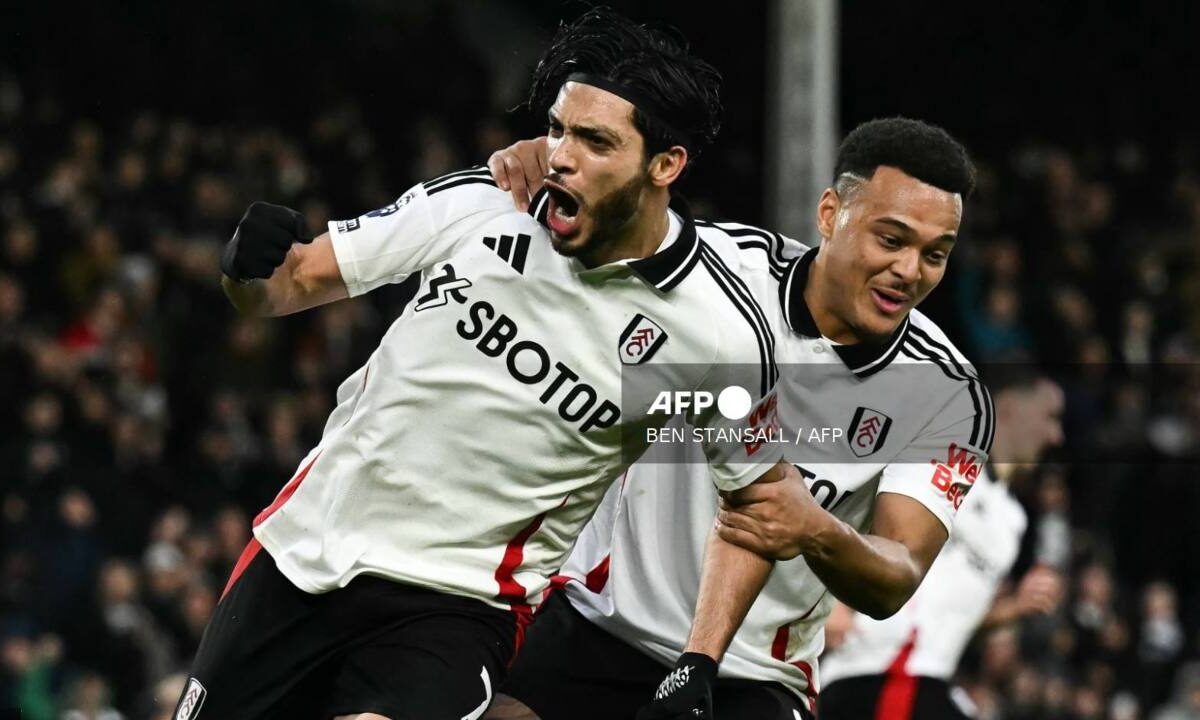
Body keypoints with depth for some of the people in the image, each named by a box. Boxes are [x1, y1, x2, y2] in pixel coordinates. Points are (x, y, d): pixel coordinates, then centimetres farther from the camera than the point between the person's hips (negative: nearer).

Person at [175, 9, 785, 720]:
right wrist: (252, 266, -21)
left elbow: (752, 500, 1)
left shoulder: (723, 336, -13)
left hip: (459, 601, -4)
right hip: (304, 546, 4)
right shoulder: (476, 203, -7)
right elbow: (299, 279, 3)